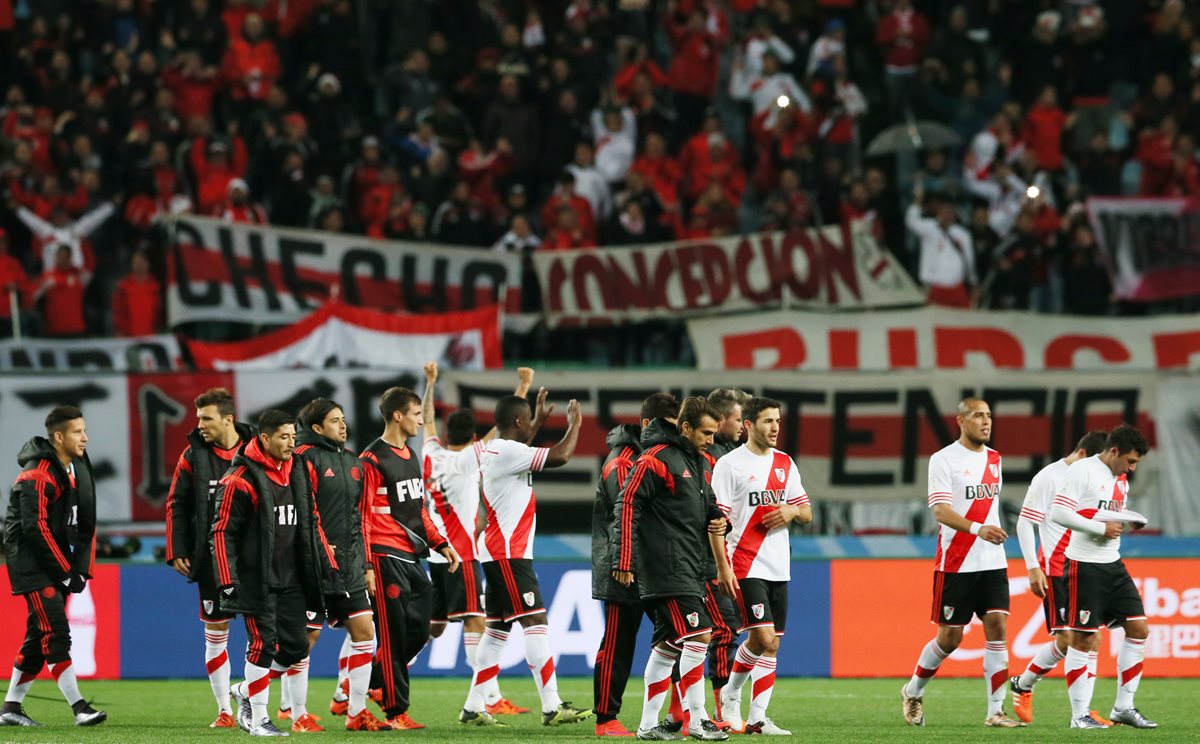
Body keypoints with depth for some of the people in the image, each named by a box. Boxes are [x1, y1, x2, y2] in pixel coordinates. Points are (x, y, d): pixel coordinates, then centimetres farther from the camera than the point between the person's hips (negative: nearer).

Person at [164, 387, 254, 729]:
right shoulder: (193, 455, 1)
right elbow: (176, 505, 5)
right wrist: (178, 551, -3)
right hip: (210, 558, 1)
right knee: (215, 634, 5)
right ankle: (225, 710, 12)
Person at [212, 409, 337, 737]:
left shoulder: (298, 473, 11)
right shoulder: (241, 479, -10)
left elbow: (312, 522, 20)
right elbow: (222, 533, -10)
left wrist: (327, 566, 15)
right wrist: (228, 581, -16)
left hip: (292, 580, 7)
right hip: (257, 582, -7)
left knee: (296, 646, 4)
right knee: (263, 644, -8)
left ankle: (246, 691, 25)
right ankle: (257, 718, 3)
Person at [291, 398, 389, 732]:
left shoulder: (352, 462, 17)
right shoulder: (305, 458, -9)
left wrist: (364, 563, 18)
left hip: (349, 566, 8)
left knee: (363, 630, 3)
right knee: (306, 636, -2)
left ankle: (354, 709, 10)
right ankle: (298, 715, 6)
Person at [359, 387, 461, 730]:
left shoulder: (411, 457, 17)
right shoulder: (373, 460, -10)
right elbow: (362, 516, -12)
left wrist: (440, 544, 16)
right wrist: (365, 566, -16)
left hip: (412, 558, 9)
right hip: (387, 557, -9)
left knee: (418, 633, 8)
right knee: (394, 635, -5)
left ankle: (369, 687, 22)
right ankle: (396, 711, 0)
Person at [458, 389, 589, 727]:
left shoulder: (494, 450, 14)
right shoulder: (508, 452, -15)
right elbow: (559, 456, -23)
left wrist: (539, 421, 40)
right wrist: (574, 424, -7)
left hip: (500, 554, 10)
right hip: (509, 555, -10)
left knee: (498, 628, 12)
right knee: (535, 622, -13)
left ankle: (473, 708, 13)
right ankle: (552, 706, -19)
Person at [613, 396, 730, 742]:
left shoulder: (702, 464, 17)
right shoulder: (657, 459, -11)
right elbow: (628, 505, -14)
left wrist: (717, 521, 6)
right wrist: (624, 561, -17)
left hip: (690, 568, 9)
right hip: (667, 568, -9)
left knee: (669, 645, 9)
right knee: (698, 635, -14)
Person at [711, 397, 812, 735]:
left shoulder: (785, 464, 13)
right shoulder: (730, 464, -6)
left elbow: (807, 513, 18)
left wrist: (793, 511, -6)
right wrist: (722, 568, -16)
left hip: (778, 568, 6)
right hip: (746, 566, -6)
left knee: (769, 643, 5)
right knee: (765, 640, -15)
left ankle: (757, 719, 9)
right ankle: (731, 693, 4)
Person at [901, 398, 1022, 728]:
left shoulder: (993, 458, 12)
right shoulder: (944, 460, -8)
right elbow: (941, 511, -18)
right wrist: (978, 529, -32)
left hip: (992, 561, 5)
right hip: (955, 563, -5)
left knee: (997, 626, -7)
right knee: (949, 637, 0)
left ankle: (996, 711, -6)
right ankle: (913, 692, 25)